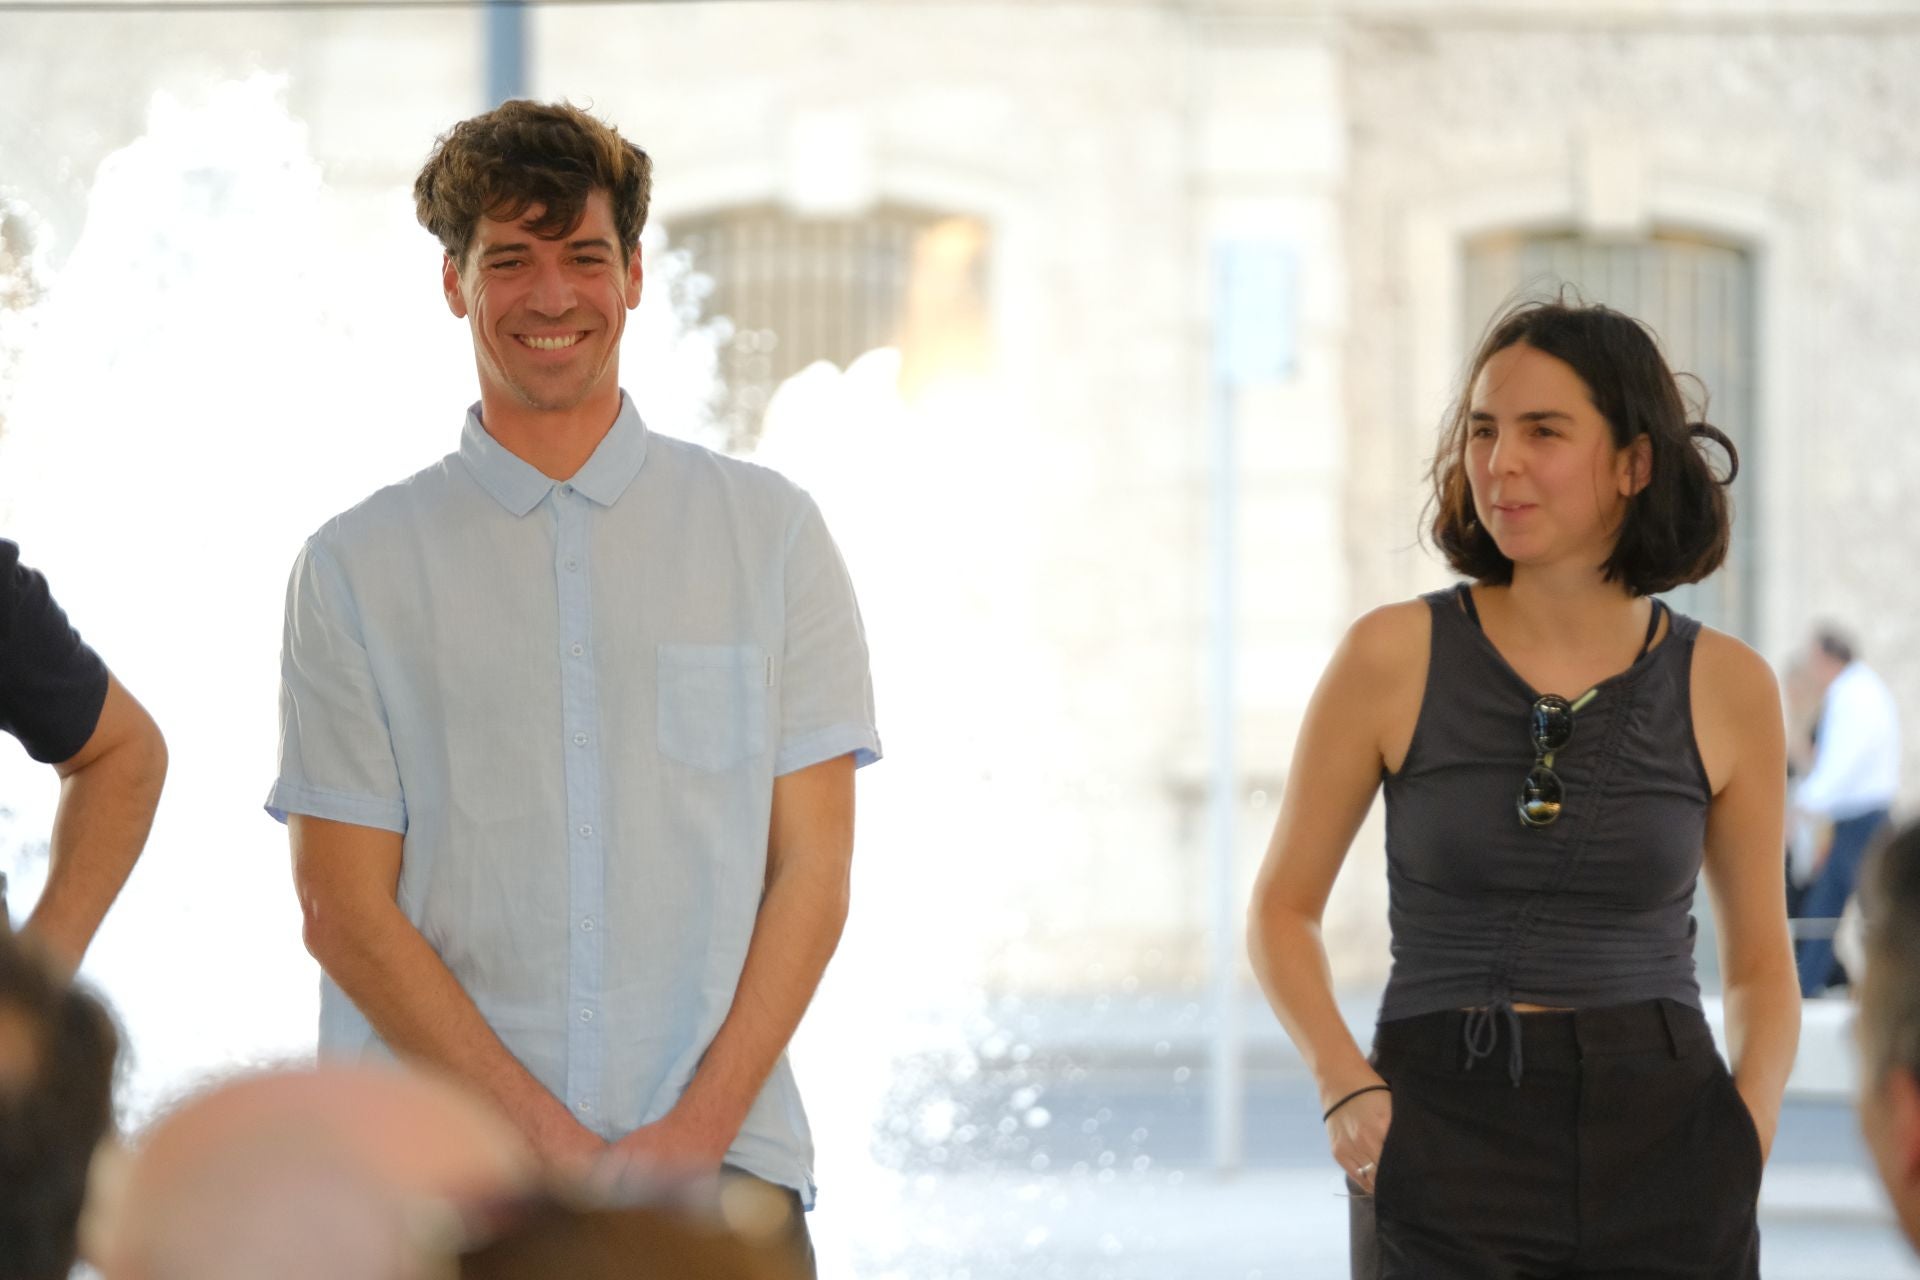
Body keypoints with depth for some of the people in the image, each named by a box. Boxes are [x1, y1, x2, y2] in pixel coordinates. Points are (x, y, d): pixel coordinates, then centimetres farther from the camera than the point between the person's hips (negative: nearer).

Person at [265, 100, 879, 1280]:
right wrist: (556, 1145, -7)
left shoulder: (769, 533, 9)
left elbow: (812, 871, 6)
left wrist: (697, 1129, -7)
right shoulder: (356, 568, 7)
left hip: (722, 1164, 1)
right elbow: (346, 912, 2)